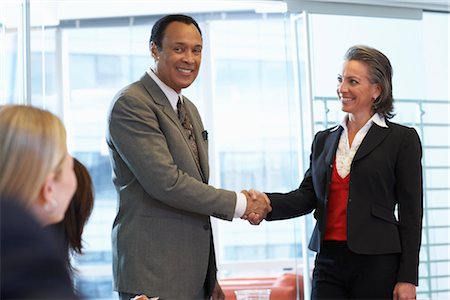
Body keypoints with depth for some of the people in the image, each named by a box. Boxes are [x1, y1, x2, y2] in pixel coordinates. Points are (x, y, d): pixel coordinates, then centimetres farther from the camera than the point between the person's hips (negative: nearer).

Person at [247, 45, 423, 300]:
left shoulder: (402, 139, 0)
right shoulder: (324, 140, 15)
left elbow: (410, 212, -3)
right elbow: (307, 196, 6)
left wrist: (408, 278, -7)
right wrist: (267, 203, -14)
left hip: (377, 264, -4)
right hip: (329, 262, 4)